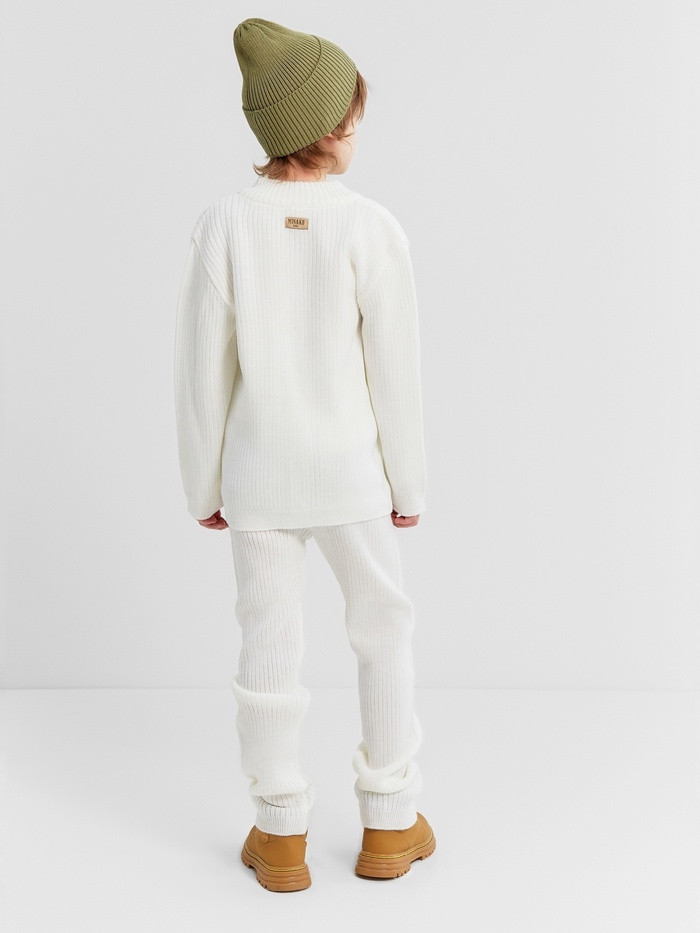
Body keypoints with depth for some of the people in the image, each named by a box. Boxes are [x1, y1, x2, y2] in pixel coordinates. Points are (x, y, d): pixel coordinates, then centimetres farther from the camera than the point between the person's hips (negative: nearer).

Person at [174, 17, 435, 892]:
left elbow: (202, 374, -8)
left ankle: (280, 836, 22)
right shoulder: (373, 230, -17)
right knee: (382, 631, 17)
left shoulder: (221, 228, -13)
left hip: (257, 477, 1)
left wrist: (202, 486, 5)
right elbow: (395, 374, -11)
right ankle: (389, 824, 25)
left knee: (269, 644, 12)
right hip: (349, 475, -1)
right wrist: (410, 485, 2)